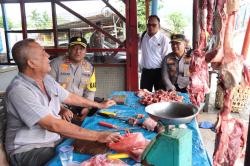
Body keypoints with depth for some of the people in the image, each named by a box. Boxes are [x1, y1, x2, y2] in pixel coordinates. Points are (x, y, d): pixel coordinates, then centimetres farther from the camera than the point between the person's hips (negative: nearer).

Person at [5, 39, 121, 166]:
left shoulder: (47, 79, 4)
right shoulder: (19, 90, -25)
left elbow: (70, 97, 18)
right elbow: (53, 125, -31)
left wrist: (100, 105, 25)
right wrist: (97, 136, -31)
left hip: (54, 140, 8)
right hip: (28, 151, -8)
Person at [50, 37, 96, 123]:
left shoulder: (89, 67, 6)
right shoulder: (56, 64, -9)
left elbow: (90, 91, 10)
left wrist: (86, 108, -5)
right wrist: (61, 109, -21)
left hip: (79, 107, 5)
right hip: (59, 107, -5)